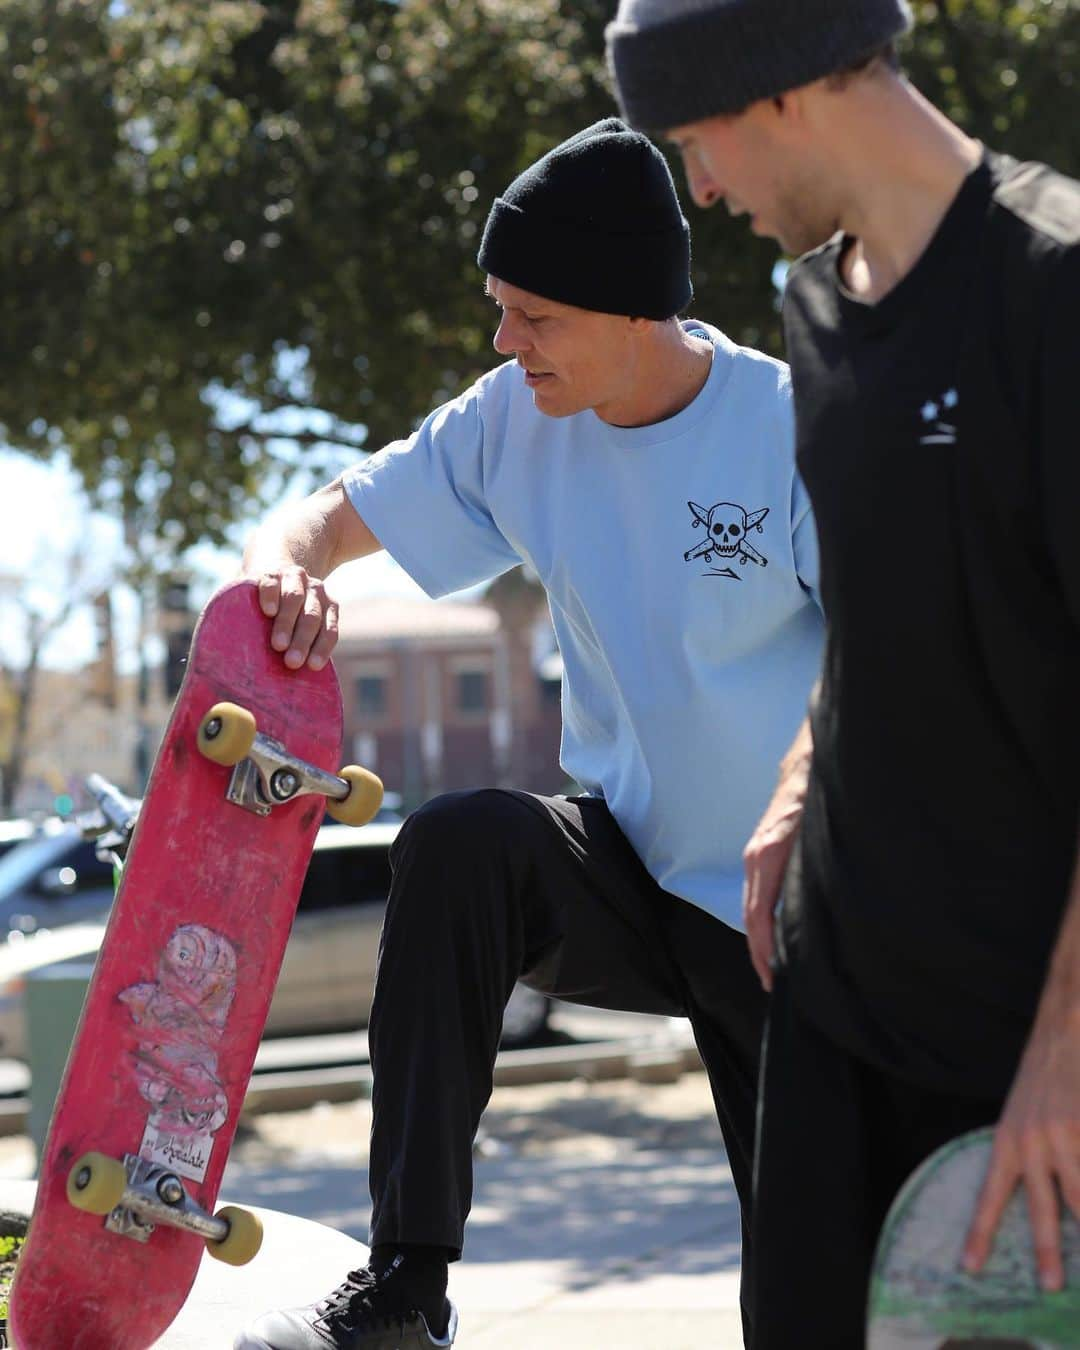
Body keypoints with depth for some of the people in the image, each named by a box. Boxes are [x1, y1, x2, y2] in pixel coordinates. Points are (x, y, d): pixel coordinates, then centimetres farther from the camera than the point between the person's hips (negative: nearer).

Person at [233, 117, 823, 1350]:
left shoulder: (792, 433, -18)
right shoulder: (519, 420, -4)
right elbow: (334, 517, 2)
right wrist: (285, 566, -23)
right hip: (627, 869, 3)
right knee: (456, 845, -29)